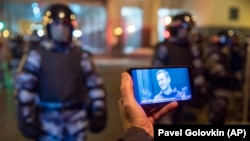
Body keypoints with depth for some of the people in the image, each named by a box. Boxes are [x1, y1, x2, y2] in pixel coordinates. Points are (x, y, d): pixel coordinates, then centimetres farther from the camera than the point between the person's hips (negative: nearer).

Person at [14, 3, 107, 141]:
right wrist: (27, 120, -5)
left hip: (77, 120, 2)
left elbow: (95, 86, 5)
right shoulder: (37, 55, -5)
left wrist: (98, 114, 2)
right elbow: (24, 88, -4)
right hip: (49, 121, -2)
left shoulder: (81, 55, 1)